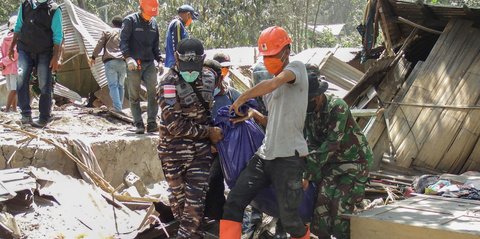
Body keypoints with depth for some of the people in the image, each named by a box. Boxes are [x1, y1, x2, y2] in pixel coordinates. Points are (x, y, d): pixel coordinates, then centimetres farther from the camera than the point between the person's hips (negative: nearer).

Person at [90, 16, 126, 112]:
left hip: (110, 62, -3)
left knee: (113, 85, -7)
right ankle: (120, 107, 14)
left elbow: (99, 45, 6)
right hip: (123, 62, 3)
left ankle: (117, 108, -18)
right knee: (120, 85, 14)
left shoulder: (107, 32, 8)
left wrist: (93, 57, 15)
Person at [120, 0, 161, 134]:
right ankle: (138, 124, 2)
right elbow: (123, 41, -11)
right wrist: (128, 57, -24)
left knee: (153, 92, -7)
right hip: (134, 64, -4)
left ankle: (151, 123, -5)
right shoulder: (130, 21, -3)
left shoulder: (153, 23, 14)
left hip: (149, 63, 4)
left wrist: (159, 60, 16)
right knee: (134, 96, -1)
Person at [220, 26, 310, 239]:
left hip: (289, 158, -8)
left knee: (289, 219, -3)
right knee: (233, 203, -3)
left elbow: (273, 84, -24)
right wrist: (254, 115, 9)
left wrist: (241, 100, -13)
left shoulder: (297, 67, -3)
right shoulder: (276, 87, 20)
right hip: (265, 155, 8)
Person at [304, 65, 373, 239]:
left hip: (355, 161, -6)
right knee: (323, 195, -12)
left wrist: (310, 167, -30)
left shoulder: (337, 107, -23)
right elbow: (311, 144, -1)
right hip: (333, 161, 6)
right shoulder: (308, 112, -1)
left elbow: (332, 142, -28)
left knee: (341, 201, -15)